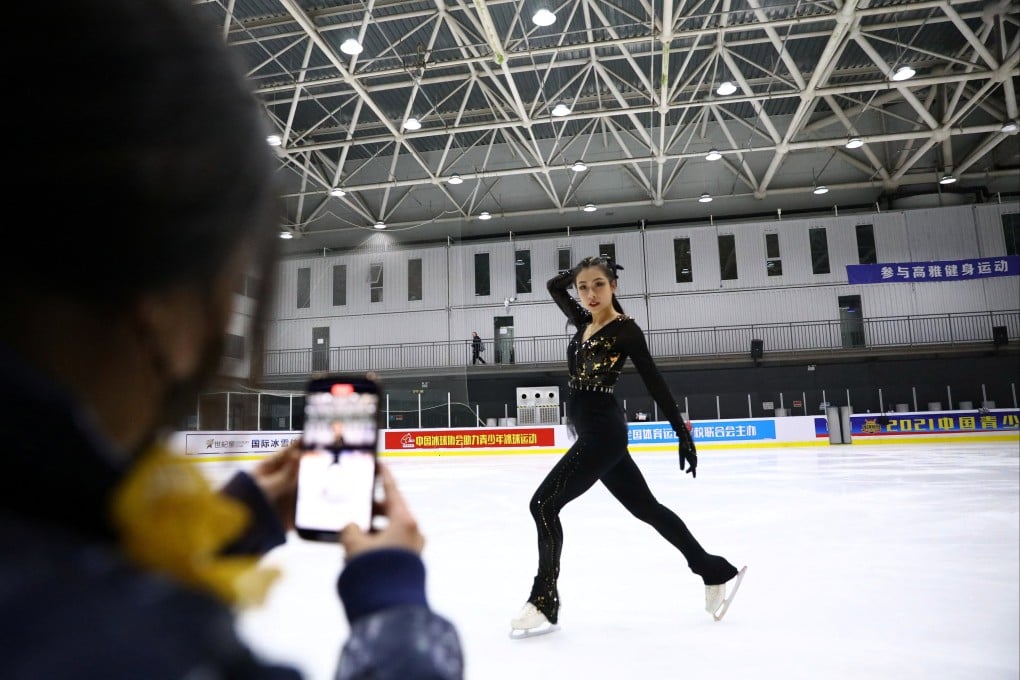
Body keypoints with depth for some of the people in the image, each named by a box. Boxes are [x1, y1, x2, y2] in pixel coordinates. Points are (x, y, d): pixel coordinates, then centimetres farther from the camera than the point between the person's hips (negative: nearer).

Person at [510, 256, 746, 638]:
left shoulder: (625, 329, -9)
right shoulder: (584, 323, 12)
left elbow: (656, 384, -9)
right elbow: (553, 285, 24)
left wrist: (683, 434, -8)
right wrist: (580, 271, 10)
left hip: (603, 431, -8)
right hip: (595, 433, 8)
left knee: (544, 503, -10)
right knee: (646, 507, 14)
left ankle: (544, 602, 1)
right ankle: (716, 573, 27)